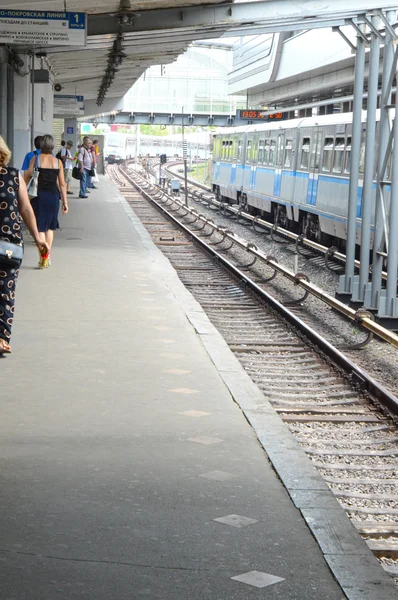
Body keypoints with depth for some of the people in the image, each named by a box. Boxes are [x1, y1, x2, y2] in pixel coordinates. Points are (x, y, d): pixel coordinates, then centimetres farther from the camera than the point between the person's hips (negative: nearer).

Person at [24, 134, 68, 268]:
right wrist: (65, 202, 8)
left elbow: (27, 178, -5)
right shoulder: (58, 161, 1)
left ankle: (43, 258, -5)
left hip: (39, 195, -2)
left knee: (40, 227, 3)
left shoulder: (35, 159, -4)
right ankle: (48, 255, 17)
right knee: (50, 227, 18)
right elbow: (62, 184, 2)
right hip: (53, 196, 2)